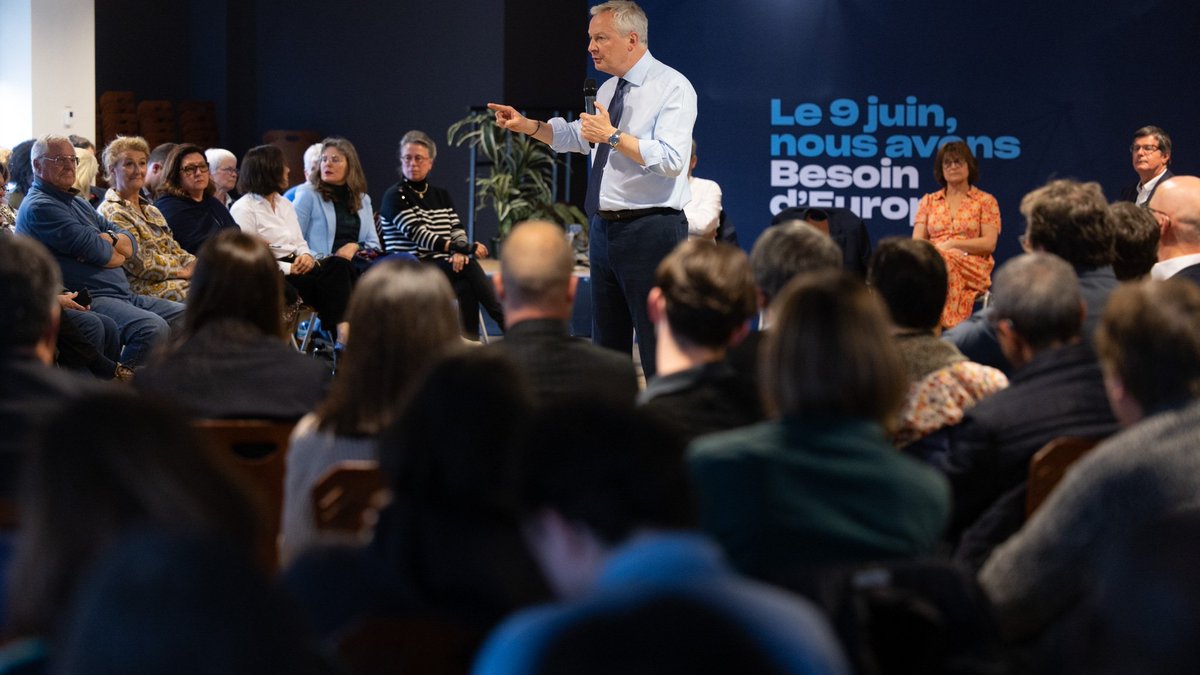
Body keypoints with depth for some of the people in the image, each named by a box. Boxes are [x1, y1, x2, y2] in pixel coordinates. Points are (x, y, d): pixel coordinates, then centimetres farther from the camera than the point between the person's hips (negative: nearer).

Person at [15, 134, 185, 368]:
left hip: (126, 295, 10)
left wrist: (109, 239, -6)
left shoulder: (78, 203, 24)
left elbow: (131, 244, 17)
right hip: (88, 300, -10)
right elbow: (94, 250, -15)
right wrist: (119, 254, 7)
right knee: (153, 329, -32)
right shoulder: (39, 207, -7)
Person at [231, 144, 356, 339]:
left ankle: (344, 332, -33)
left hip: (294, 268, 8)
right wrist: (289, 268, -18)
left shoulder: (285, 204, 23)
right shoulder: (243, 209, -4)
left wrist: (306, 255, -3)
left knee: (341, 265, -22)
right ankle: (342, 334, -28)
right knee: (337, 269, -27)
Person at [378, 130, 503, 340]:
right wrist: (466, 249, -22)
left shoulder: (441, 196, 19)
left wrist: (459, 253, -17)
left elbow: (458, 230, 9)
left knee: (467, 287, -30)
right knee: (468, 265, -29)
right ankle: (503, 320, -30)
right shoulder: (394, 196, -2)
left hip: (446, 268, 5)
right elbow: (419, 235, -14)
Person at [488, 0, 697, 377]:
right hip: (604, 229, 9)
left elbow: (671, 159, -23)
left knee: (658, 346, -7)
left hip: (650, 232, -9)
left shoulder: (672, 87, -11)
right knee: (607, 343, 15)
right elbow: (574, 136, 29)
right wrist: (526, 125, 16)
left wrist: (613, 136, -24)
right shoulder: (608, 90, 15)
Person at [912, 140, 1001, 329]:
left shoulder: (985, 201, 13)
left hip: (972, 267, -2)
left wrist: (951, 244, -9)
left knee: (943, 263, -38)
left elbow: (989, 244, 2)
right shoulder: (928, 201, 21)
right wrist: (932, 249, -13)